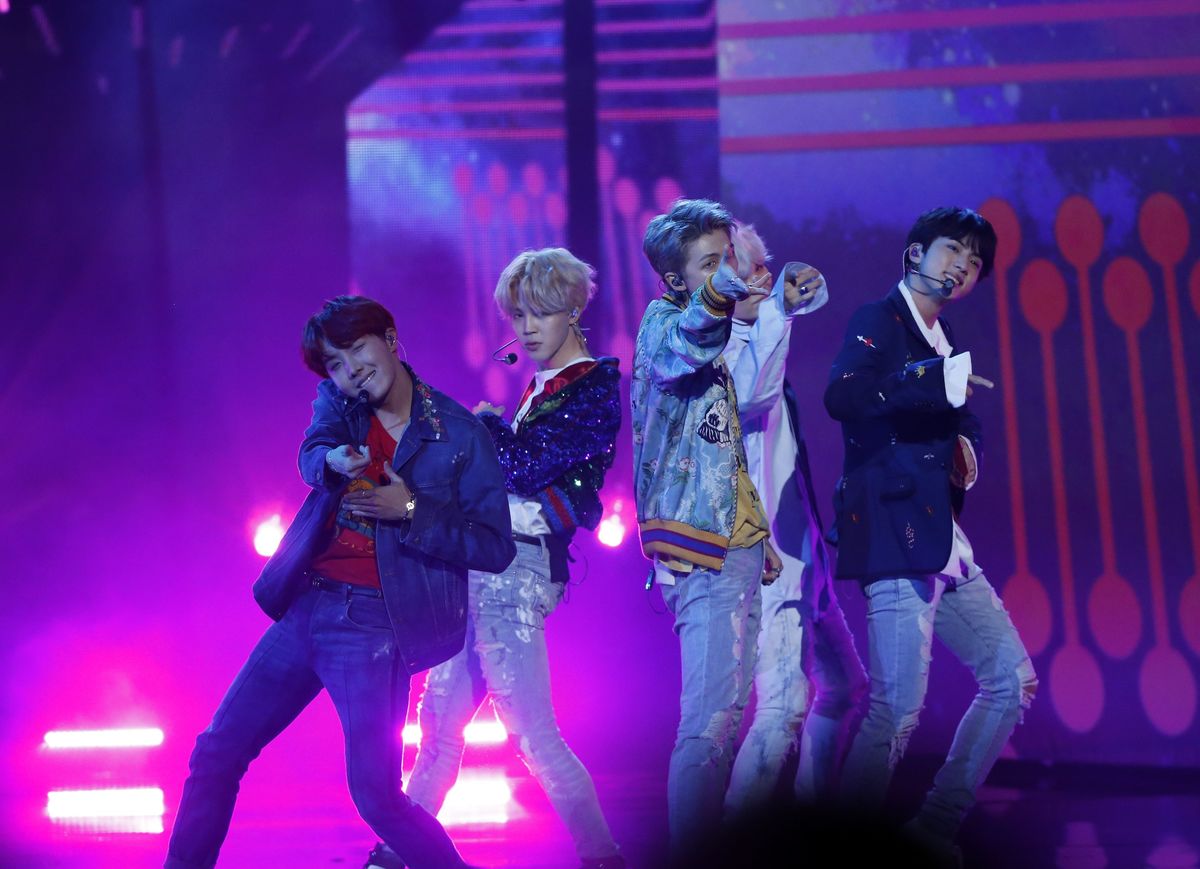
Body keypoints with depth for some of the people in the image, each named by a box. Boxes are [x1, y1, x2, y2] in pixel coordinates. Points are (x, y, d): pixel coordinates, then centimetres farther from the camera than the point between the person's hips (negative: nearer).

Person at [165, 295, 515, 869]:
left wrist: (412, 510, -17)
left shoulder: (461, 436, -6)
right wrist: (333, 463, -29)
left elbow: (497, 548, -6)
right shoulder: (337, 403, 8)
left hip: (372, 627, -5)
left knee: (376, 797, -11)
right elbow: (311, 454, -7)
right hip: (305, 608, 6)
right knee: (216, 755, 8)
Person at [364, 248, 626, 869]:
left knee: (532, 734, -11)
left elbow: (526, 466, -18)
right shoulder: (542, 386, 18)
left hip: (517, 569, -9)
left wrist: (486, 423, -2)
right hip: (482, 563, 9)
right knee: (439, 718, 12)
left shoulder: (595, 391, -8)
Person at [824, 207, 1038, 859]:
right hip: (895, 536, -9)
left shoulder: (943, 345, 19)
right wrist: (937, 379, -23)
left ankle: (935, 828, 17)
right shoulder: (879, 321, -5)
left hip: (945, 542, 9)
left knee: (1012, 681, 12)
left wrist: (965, 445, 8)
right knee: (898, 710, -15)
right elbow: (843, 397, -24)